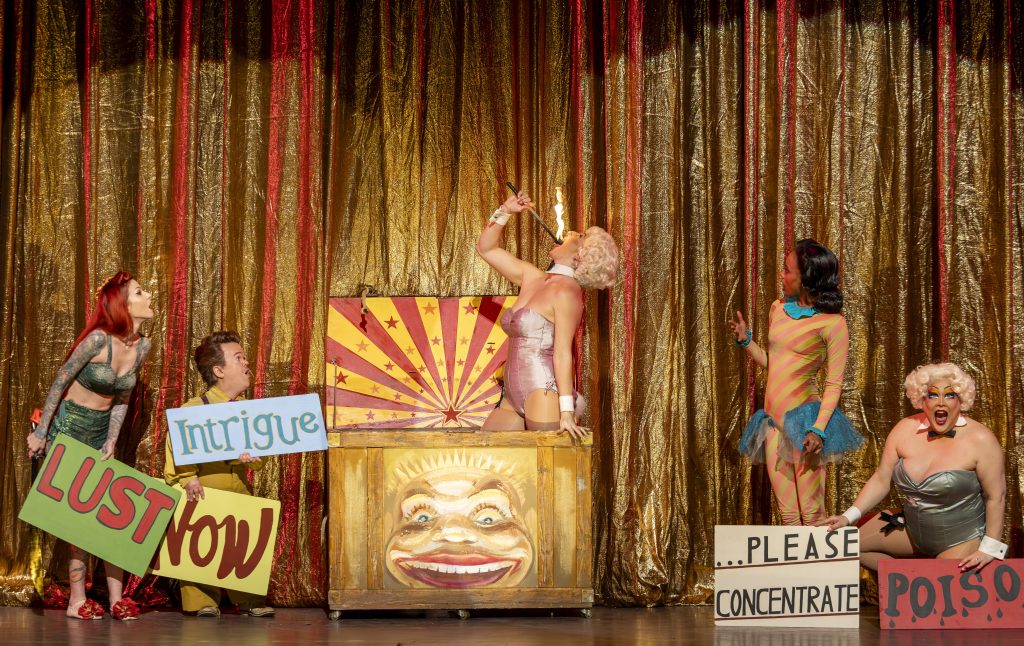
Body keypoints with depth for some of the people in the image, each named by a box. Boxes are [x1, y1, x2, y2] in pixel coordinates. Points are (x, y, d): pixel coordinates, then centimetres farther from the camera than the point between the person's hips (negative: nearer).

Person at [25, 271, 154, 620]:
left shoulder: (142, 347, -2)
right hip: (67, 425, -6)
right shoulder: (98, 340, -21)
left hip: (101, 431, 6)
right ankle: (77, 601, 0)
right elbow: (60, 382, -13)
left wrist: (111, 441, 1)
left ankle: (116, 598, 4)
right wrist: (40, 433, -9)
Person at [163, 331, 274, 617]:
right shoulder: (194, 408, -8)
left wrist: (253, 456, -15)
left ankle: (250, 600, 6)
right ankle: (202, 601, 4)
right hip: (203, 491, -4)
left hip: (238, 489, 5)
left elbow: (259, 458, 8)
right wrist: (187, 478, -22)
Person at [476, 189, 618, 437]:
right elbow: (486, 249, 25)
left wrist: (567, 413, -17)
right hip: (513, 401, 8)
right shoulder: (532, 278, 15)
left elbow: (562, 352, -14)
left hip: (545, 396, -8)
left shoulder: (567, 291, -8)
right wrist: (505, 211, 14)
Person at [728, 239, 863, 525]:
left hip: (804, 418, -6)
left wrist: (818, 429, -19)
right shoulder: (778, 308, 13)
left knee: (812, 515, -7)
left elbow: (834, 384, -8)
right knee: (788, 516, 7)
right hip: (774, 422, 7)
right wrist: (745, 341, 10)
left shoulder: (832, 323, -7)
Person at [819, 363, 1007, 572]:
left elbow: (996, 497, -14)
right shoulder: (905, 430, -6)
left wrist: (989, 550, -15)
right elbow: (881, 480, 1)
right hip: (912, 529, 5)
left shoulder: (979, 439, -19)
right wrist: (848, 517, -7)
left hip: (961, 537, -5)